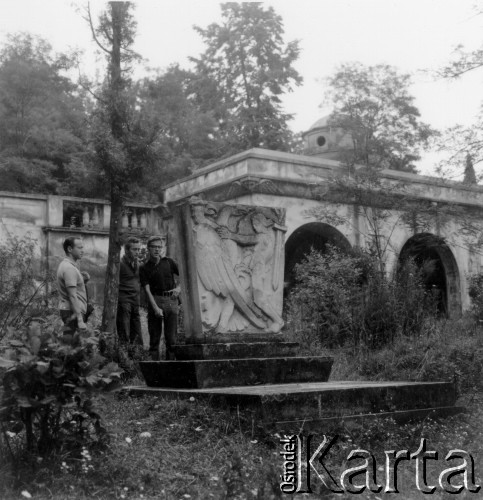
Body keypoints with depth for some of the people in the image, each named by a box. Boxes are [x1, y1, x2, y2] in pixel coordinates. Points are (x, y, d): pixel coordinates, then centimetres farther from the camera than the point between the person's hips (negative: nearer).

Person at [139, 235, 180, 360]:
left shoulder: (168, 262, 8)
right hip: (155, 300, -2)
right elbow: (147, 290, -6)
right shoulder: (144, 268, 2)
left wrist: (179, 288, 0)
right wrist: (155, 308, -16)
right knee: (154, 337, -2)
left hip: (171, 300, 2)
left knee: (171, 337, 2)